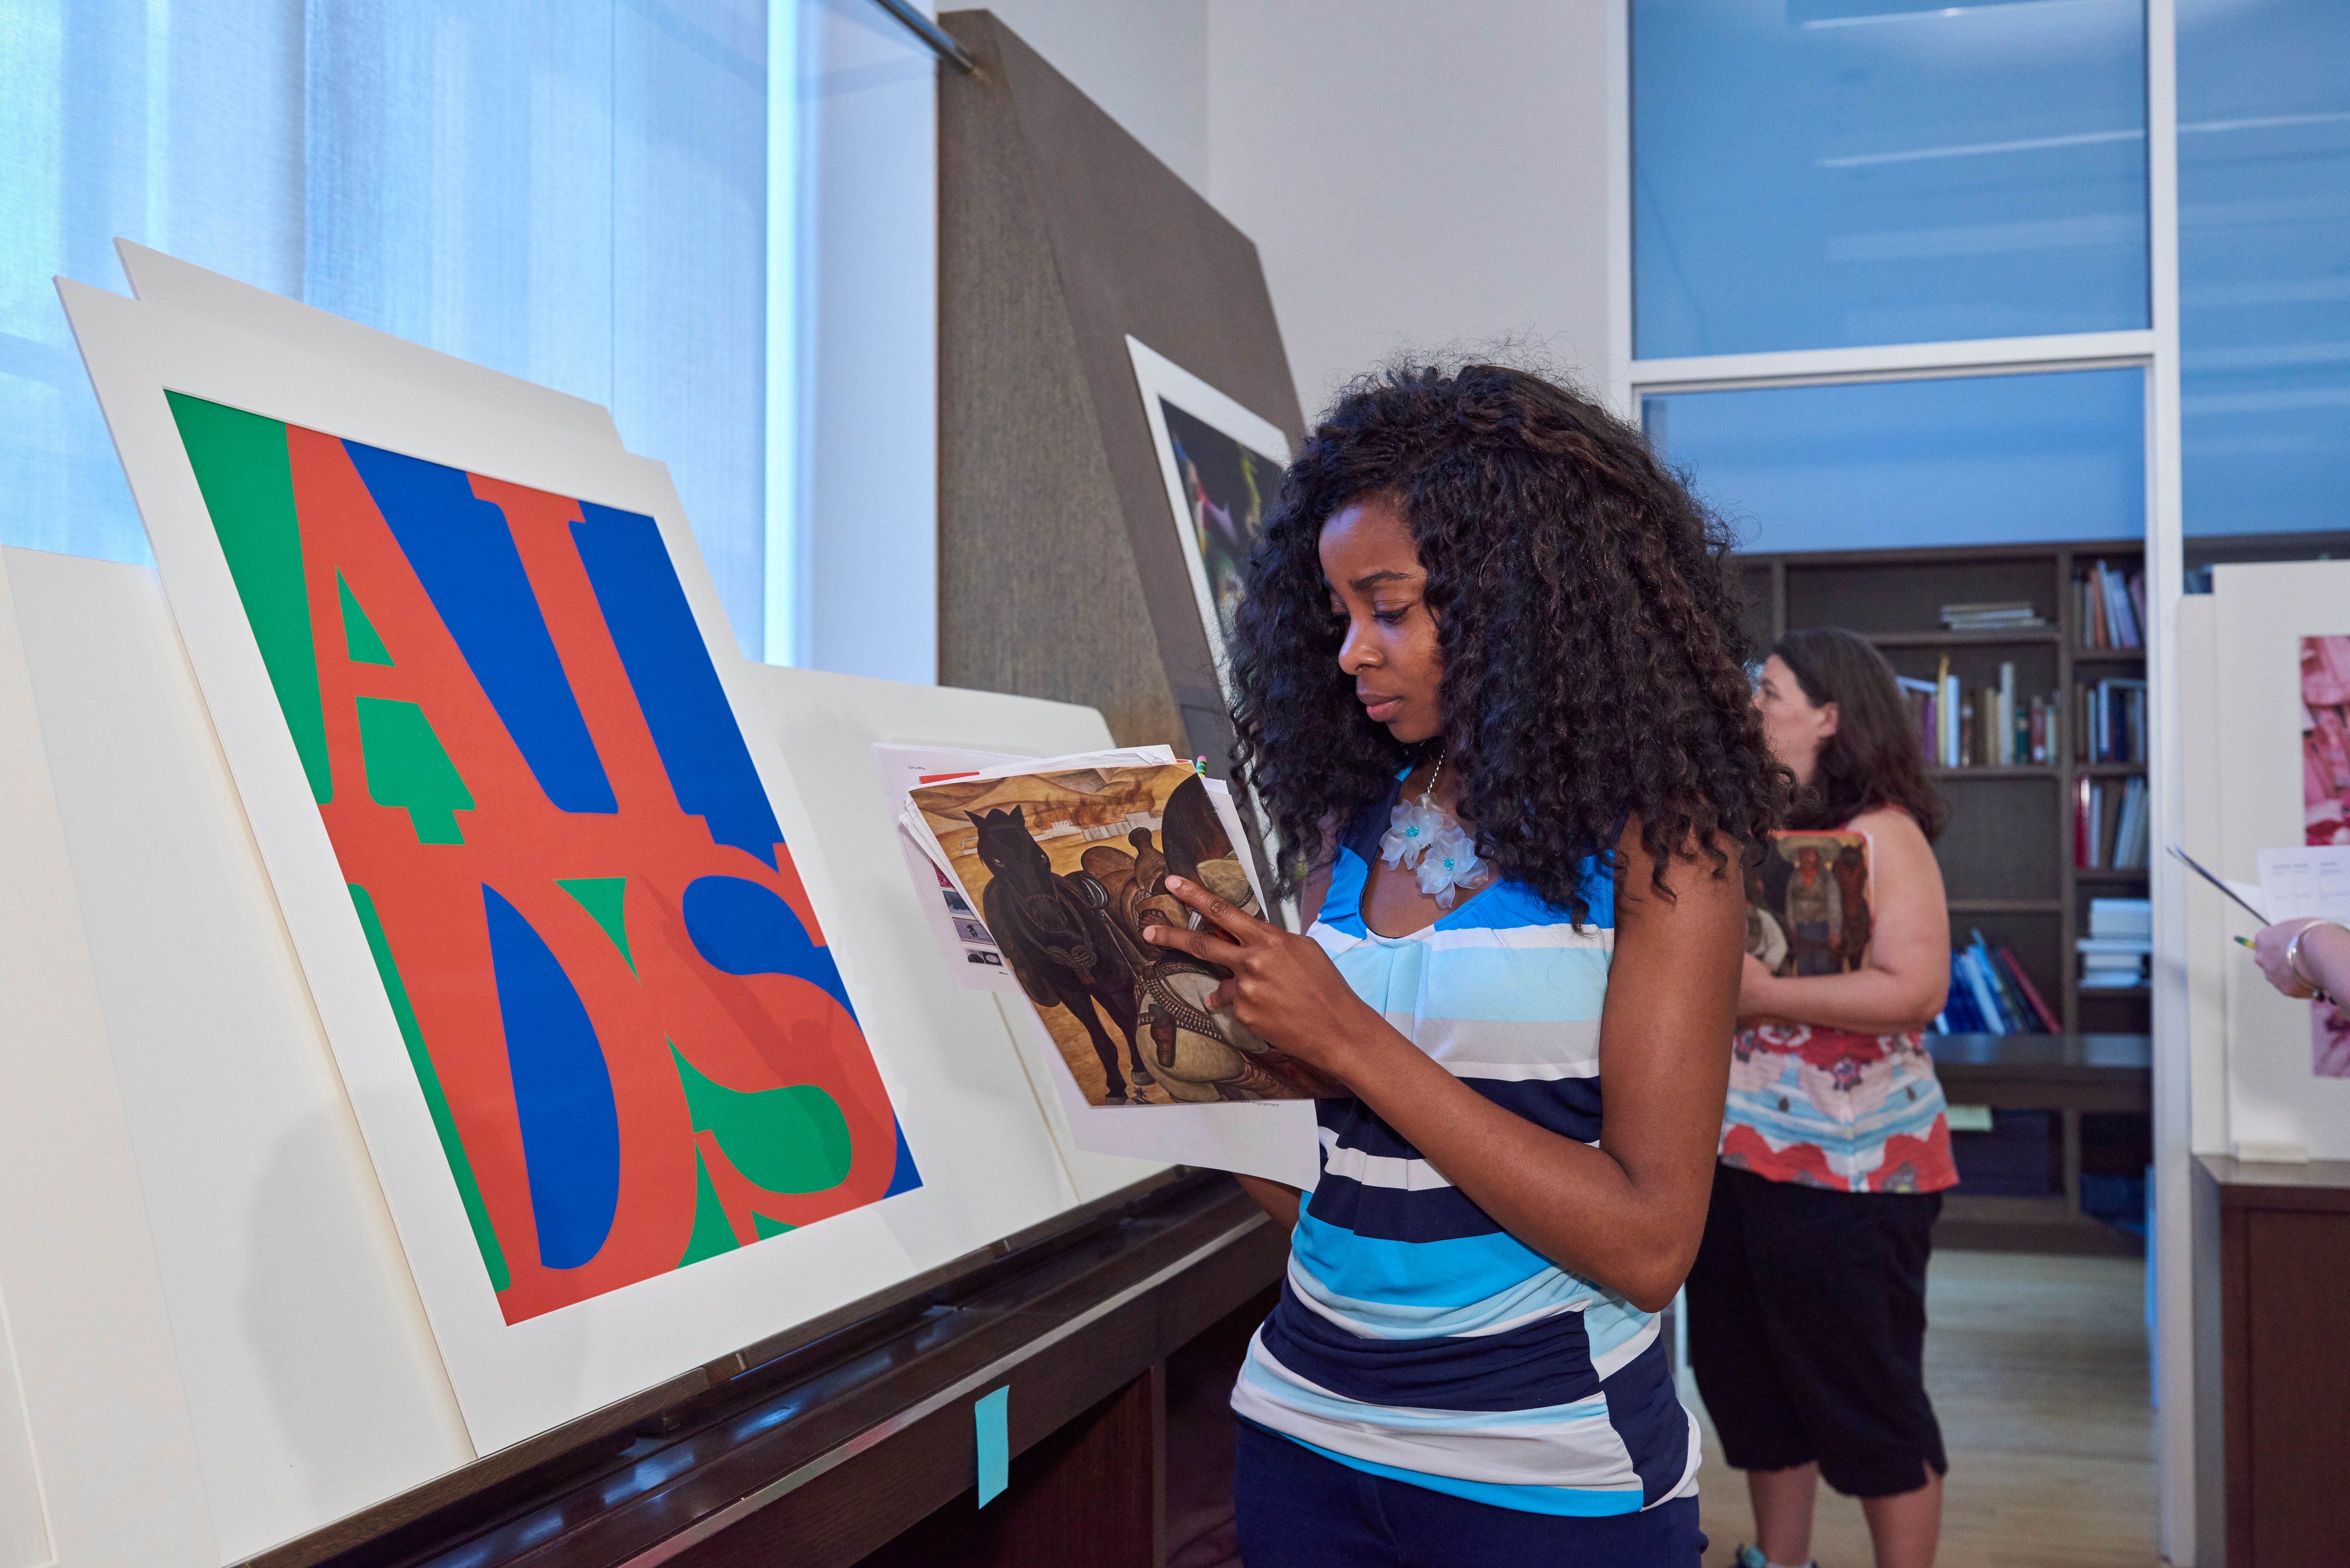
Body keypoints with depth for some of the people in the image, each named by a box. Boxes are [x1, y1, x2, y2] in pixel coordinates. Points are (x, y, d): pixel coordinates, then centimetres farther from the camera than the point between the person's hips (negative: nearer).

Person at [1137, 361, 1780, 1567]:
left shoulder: (1653, 834, -11)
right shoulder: (1344, 825, 2)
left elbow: (1647, 1246, -17)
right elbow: (1309, 1188, 5)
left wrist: (1352, 1040, -20)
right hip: (1305, 1427, 4)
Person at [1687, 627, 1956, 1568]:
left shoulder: (1882, 834, -12)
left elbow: (1916, 990, -21)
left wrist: (1762, 994, -24)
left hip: (1845, 1164, -7)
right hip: (1731, 1149, 8)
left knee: (1867, 1398, 4)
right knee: (1747, 1381, 17)